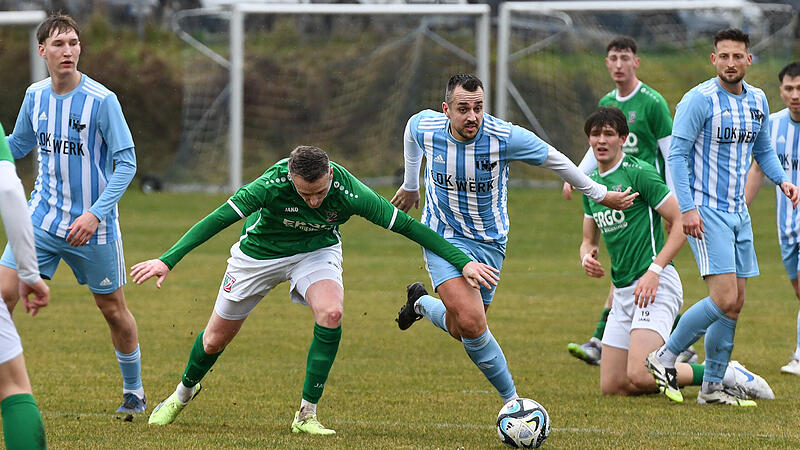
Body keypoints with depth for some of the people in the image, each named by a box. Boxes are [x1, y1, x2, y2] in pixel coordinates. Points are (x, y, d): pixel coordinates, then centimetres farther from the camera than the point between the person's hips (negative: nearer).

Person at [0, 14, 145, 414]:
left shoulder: (101, 101, -14)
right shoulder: (35, 96, 1)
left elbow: (126, 163, -13)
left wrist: (95, 214, -22)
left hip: (93, 228, -3)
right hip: (42, 217, 3)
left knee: (113, 309, 9)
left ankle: (134, 392, 28)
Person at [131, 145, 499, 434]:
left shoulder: (348, 192, -32)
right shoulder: (272, 185, -36)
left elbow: (407, 226, -26)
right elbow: (217, 220, -33)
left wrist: (463, 262, -26)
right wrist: (168, 260, -40)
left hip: (317, 251, 1)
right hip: (259, 254, -1)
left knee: (331, 312, -29)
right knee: (215, 340, 8)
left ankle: (307, 414, -17)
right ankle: (184, 392, 42)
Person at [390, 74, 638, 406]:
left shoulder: (506, 138, -21)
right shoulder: (425, 127, -16)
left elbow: (554, 160, -5)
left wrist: (601, 195, 5)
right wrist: (410, 185, 26)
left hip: (488, 241, 1)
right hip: (443, 237, -1)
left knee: (462, 329, 6)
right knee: (471, 324, -20)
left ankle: (422, 304, 39)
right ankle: (510, 398, -2)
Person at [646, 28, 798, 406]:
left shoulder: (758, 101, 10)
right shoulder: (699, 99, -12)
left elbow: (763, 151, 22)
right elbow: (677, 154, -12)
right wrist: (687, 208, -20)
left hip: (738, 212, 7)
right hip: (706, 211, -7)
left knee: (735, 304, 6)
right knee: (724, 298, -17)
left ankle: (713, 386, 13)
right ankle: (664, 358, -2)